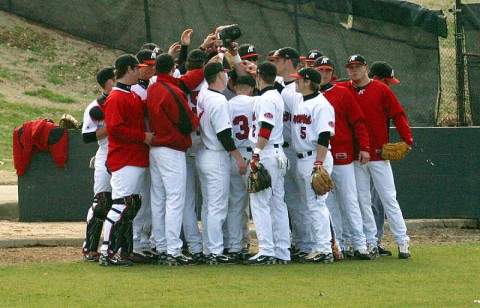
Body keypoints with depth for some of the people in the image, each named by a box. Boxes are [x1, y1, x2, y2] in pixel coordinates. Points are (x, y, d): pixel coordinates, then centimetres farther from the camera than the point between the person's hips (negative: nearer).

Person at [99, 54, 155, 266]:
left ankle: (124, 251, 17)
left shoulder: (134, 97, 18)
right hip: (124, 159, -10)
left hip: (137, 159, 10)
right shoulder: (116, 98, -12)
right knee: (121, 205, -13)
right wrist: (143, 136, -17)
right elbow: (115, 129, -21)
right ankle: (108, 254, -12)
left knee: (133, 205, 12)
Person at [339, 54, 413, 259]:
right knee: (362, 201, 3)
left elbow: (398, 115, -1)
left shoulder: (381, 89, 0)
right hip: (355, 156, 2)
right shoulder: (343, 90, 6)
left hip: (379, 154, -2)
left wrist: (407, 139, -11)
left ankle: (402, 240, -2)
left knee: (389, 198, -3)